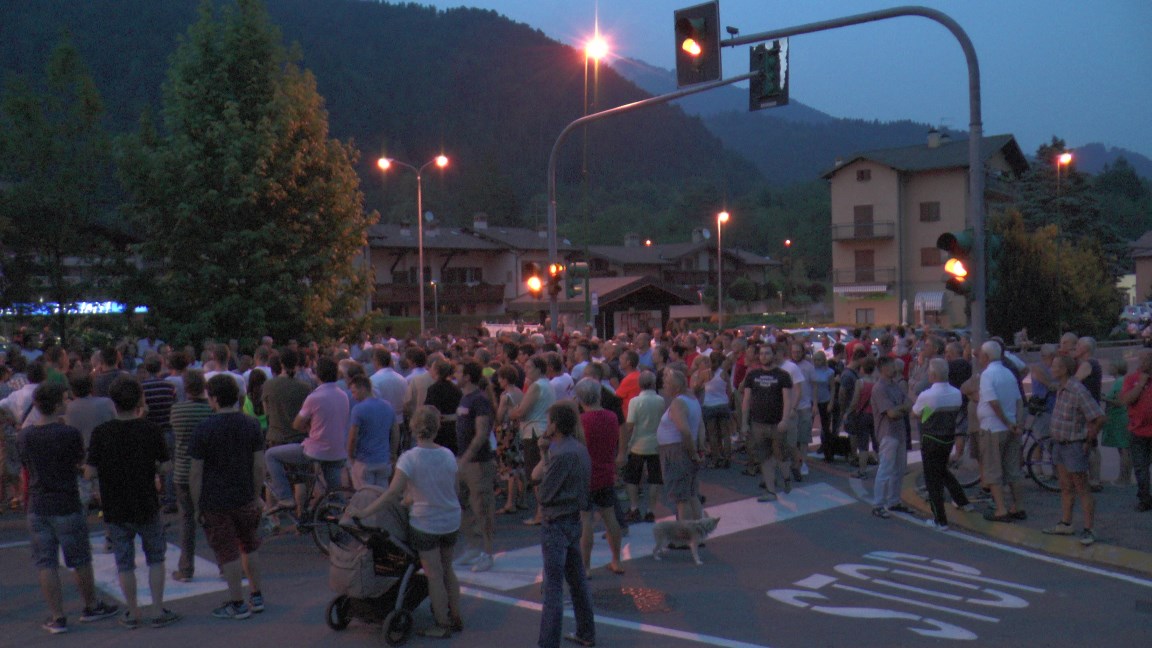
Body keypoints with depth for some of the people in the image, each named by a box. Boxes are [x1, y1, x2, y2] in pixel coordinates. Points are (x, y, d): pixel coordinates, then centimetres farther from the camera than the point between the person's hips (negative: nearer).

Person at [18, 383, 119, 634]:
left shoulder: (23, 436, 0)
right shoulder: (70, 434, -16)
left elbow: (26, 469, 12)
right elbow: (80, 463, -2)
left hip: (37, 507, 4)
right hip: (66, 507, -4)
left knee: (46, 564, 7)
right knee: (80, 560, 11)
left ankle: (56, 617, 9)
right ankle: (92, 606, 26)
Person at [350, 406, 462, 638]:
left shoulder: (409, 458, -18)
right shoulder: (448, 455, -4)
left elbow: (393, 492, -23)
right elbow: (452, 487, 4)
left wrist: (365, 512, -17)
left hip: (425, 523, -5)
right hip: (451, 521, 5)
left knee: (434, 575, 7)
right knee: (447, 569, 22)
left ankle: (443, 625, 15)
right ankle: (455, 617, 32)